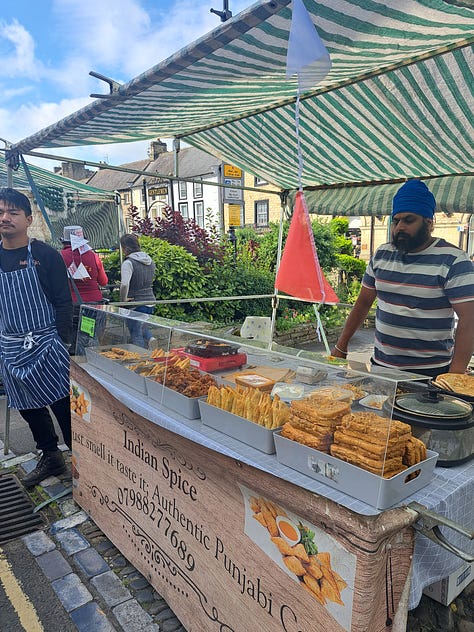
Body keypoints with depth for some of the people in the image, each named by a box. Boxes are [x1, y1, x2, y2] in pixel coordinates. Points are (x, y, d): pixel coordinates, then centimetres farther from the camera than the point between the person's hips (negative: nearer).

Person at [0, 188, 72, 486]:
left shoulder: (46, 255, -7)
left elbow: (64, 303, -8)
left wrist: (63, 344, -13)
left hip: (46, 344, -5)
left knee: (63, 405, 0)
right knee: (29, 408, 14)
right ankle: (51, 458, 33)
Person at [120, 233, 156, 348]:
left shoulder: (128, 263, -16)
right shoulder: (150, 261, 7)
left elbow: (124, 285, -28)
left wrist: (123, 299, -15)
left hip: (135, 303, -7)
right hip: (150, 301, 7)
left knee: (136, 335, 6)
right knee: (142, 324, 29)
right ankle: (149, 338, 5)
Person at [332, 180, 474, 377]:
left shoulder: (453, 261, -10)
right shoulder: (382, 254, 6)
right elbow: (363, 303, 12)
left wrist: (455, 374, -22)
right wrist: (341, 346, 9)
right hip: (380, 364, 5)